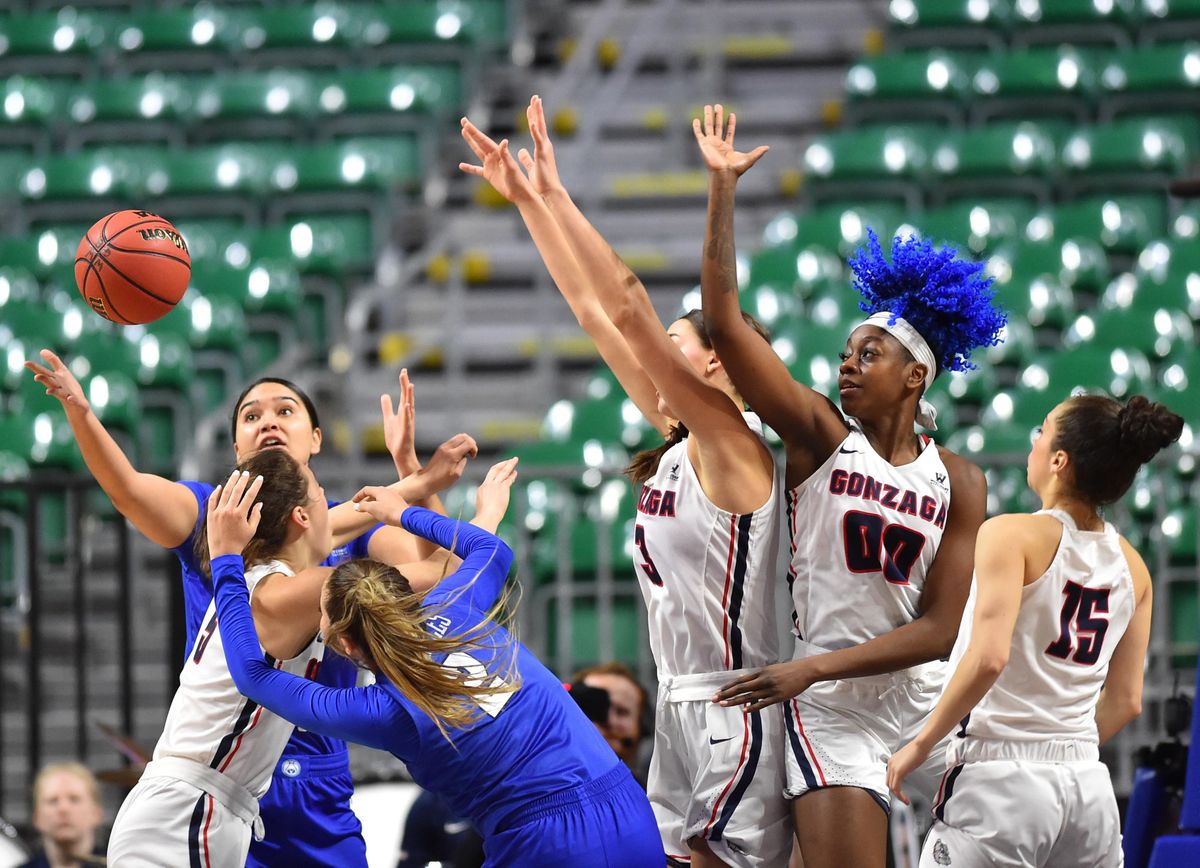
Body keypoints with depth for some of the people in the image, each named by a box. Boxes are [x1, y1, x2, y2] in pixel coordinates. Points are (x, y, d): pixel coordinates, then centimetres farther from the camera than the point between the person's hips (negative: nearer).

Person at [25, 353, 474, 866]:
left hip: (320, 792, 2)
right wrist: (79, 410, -36)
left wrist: (412, 473, -29)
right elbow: (126, 488, -16)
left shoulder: (349, 523, 6)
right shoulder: (209, 512, 3)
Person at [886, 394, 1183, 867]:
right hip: (1089, 786, 6)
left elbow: (988, 658, -21)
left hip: (999, 780, -6)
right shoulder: (1131, 566, 9)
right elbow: (1125, 700, 13)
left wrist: (920, 744, -12)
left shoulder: (1014, 535, -10)